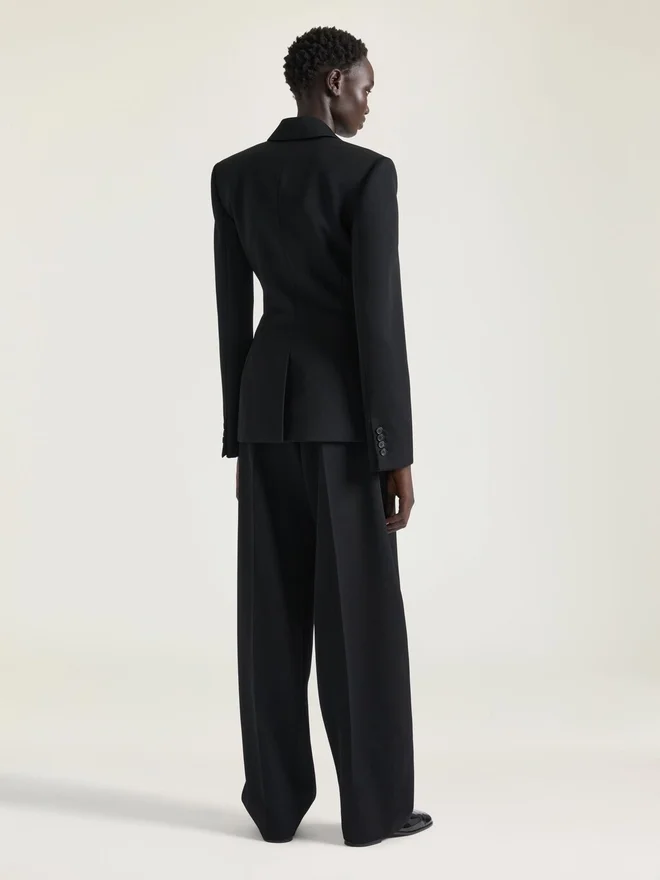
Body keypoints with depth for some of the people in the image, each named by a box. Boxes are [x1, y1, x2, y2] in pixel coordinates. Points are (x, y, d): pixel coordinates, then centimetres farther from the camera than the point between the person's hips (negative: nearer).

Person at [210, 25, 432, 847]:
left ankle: (276, 800, 12)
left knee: (273, 611, 8)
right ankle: (375, 805, 8)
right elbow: (380, 315, -14)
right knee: (361, 612, 2)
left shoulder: (232, 175, 7)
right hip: (342, 411, -5)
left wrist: (239, 433, 15)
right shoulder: (368, 172, -10)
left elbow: (231, 311, 9)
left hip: (265, 408, 5)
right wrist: (398, 449, -10)